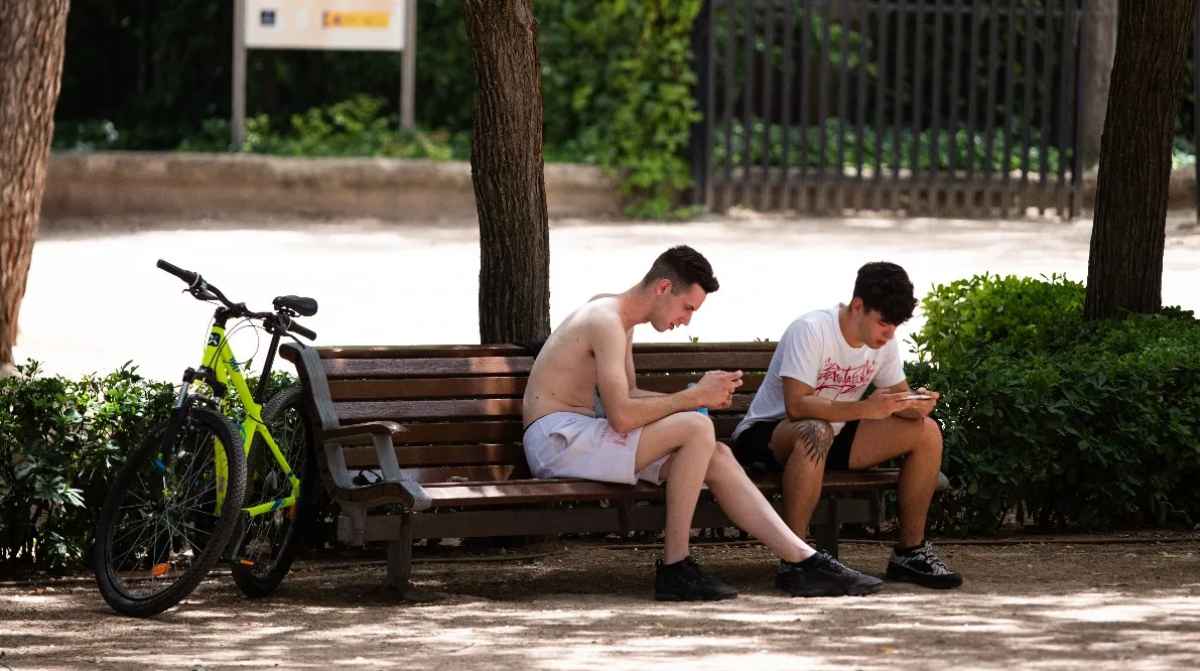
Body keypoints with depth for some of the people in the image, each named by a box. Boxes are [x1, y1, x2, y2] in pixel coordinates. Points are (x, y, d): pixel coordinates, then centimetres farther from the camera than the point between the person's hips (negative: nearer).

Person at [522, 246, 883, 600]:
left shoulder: (621, 321, 17)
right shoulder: (606, 321, -16)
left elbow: (628, 396, 25)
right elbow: (622, 415, -24)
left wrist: (699, 396, 9)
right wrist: (694, 397, -15)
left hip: (580, 439, 10)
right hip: (557, 440, -10)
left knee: (716, 457, -2)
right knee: (697, 429, -24)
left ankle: (801, 560, -2)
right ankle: (675, 568, -19)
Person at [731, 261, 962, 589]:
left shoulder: (883, 342, -1)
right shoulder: (810, 331, -25)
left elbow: (898, 398, 5)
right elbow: (796, 406, -33)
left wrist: (916, 404, -21)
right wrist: (866, 408, -42)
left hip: (834, 435, 7)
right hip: (766, 435, -7)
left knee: (926, 432, -7)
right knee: (816, 432, -43)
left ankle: (910, 551, 1)